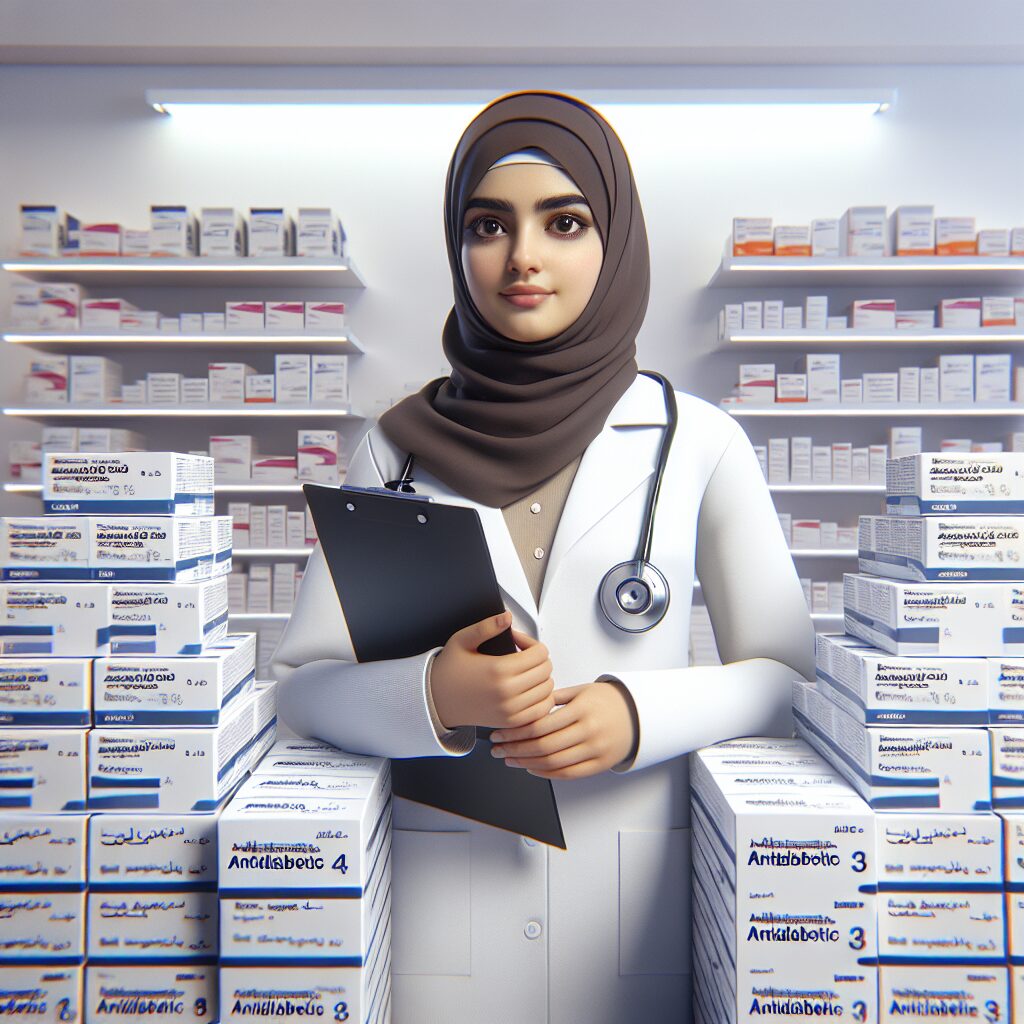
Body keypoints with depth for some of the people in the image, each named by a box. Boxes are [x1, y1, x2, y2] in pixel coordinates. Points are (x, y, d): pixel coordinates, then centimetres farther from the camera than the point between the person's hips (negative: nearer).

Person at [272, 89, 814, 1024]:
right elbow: (305, 681, -2)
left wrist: (642, 712, -17)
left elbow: (787, 674, 0)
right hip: (440, 876, 1)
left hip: (642, 883, 0)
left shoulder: (698, 441, -3)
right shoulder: (401, 445, -2)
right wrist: (431, 696, -21)